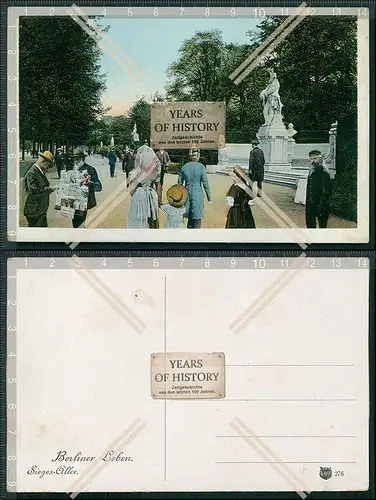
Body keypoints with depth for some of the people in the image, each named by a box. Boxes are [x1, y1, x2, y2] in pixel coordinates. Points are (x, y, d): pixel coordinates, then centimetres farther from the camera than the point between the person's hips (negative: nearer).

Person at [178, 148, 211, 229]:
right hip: (197, 195, -4)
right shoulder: (201, 167, -8)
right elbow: (205, 184, -8)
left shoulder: (184, 167, 3)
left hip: (187, 194, 4)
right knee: (197, 219, 3)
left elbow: (179, 183, 7)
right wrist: (209, 198, -1)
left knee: (190, 218, 16)